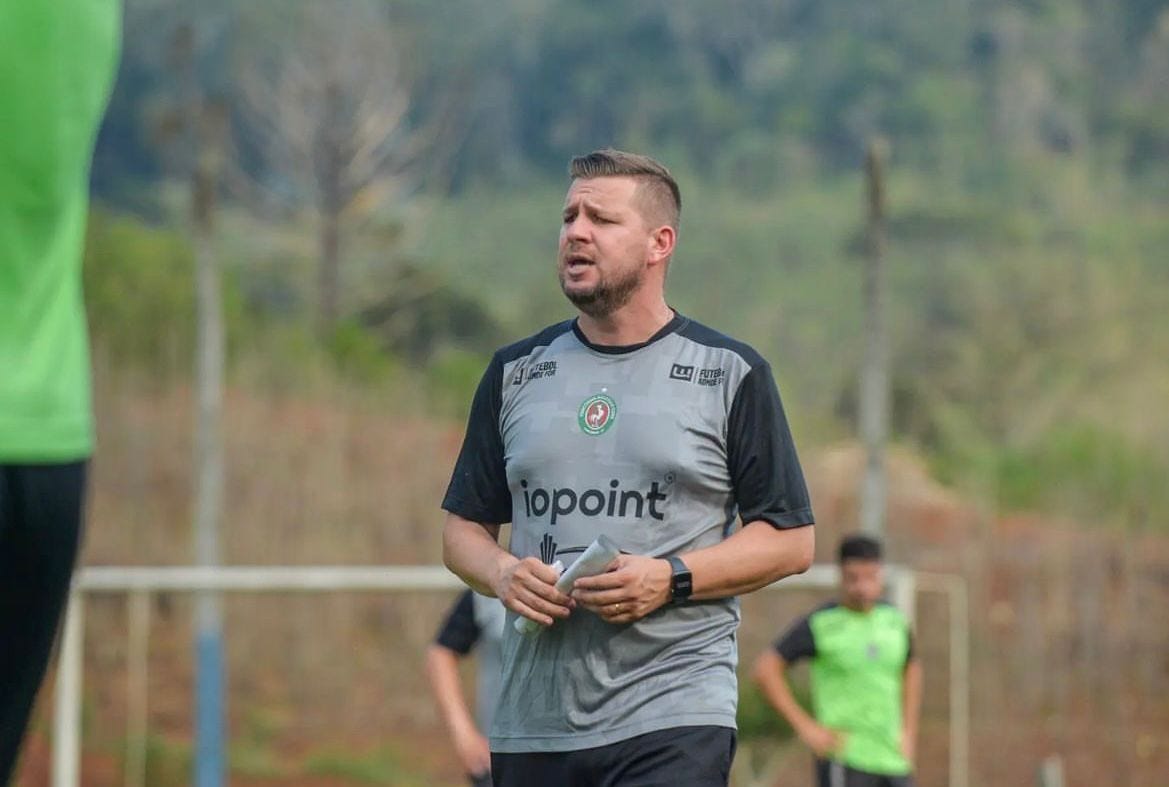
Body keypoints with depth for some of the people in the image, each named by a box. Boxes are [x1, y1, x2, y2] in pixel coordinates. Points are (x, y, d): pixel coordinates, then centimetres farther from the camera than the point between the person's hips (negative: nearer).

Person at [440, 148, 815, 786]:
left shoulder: (732, 373, 4)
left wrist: (671, 579, -12)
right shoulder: (513, 373, 14)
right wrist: (503, 574, -5)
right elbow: (464, 527, 18)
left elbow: (791, 540, 2)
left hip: (674, 715, -4)